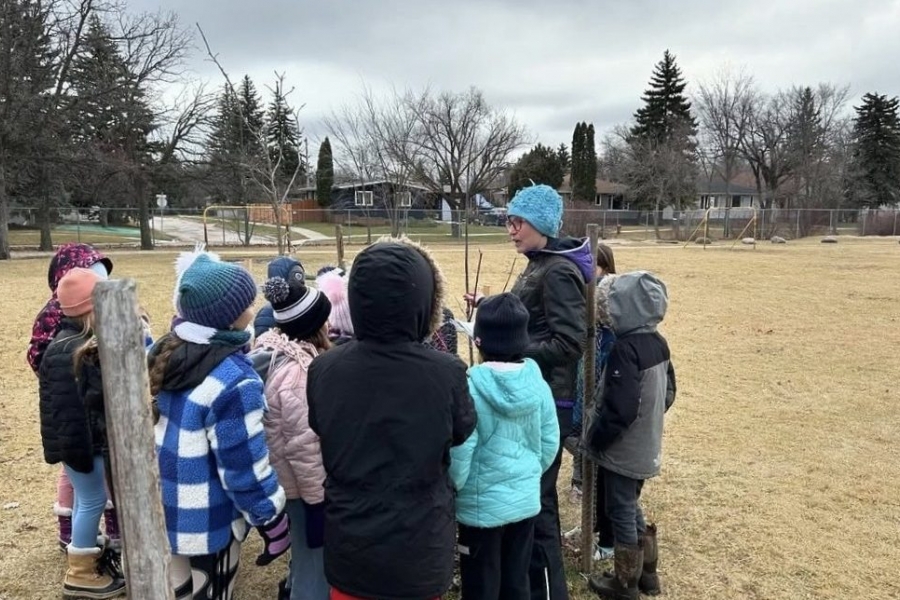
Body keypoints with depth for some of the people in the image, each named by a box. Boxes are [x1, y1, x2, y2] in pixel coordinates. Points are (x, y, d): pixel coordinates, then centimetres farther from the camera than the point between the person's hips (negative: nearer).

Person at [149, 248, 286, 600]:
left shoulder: (169, 352, -4)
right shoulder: (233, 381, -30)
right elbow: (245, 466, -23)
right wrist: (273, 517, -11)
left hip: (167, 505, 7)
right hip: (209, 519, -7)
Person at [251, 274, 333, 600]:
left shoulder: (271, 350, 1)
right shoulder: (299, 372, -29)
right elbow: (305, 444, -27)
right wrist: (318, 498, -19)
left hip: (282, 478, 10)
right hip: (305, 485, -10)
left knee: (304, 550, 29)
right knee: (314, 555, 10)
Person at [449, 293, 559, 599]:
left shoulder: (471, 387, -21)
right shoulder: (538, 383, -7)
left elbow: (460, 452, -18)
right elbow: (550, 443, 1)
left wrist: (453, 490, 0)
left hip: (482, 506, -4)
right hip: (526, 500, 5)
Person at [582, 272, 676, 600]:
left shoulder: (626, 348, -25)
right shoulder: (658, 342, 3)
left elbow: (619, 409, -27)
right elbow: (668, 392, 13)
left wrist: (594, 441, -14)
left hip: (623, 450, -9)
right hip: (647, 447, 9)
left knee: (621, 513, 8)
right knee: (631, 508, 23)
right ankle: (647, 573, 37)